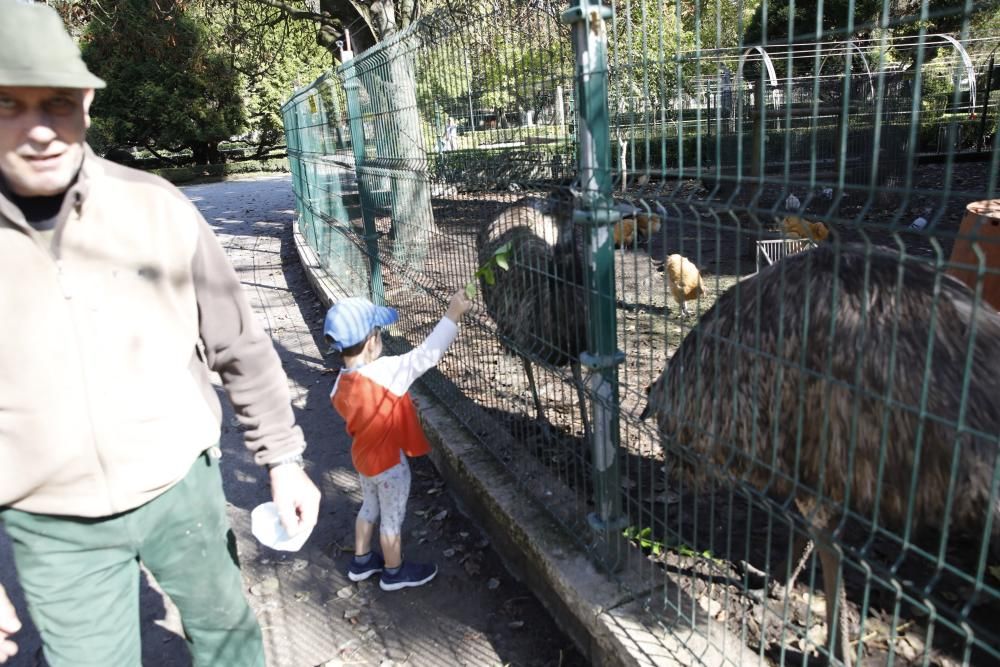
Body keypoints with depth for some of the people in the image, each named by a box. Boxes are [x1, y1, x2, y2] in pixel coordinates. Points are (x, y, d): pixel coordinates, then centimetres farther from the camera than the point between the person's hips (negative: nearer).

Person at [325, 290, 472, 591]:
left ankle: (361, 561, 45)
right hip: (389, 462, -7)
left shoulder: (342, 383, -11)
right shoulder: (386, 372, -33)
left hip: (363, 456, 7)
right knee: (392, 518, 14)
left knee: (369, 508, 28)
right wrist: (453, 314, -29)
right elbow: (427, 353, -34)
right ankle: (394, 572, 34)